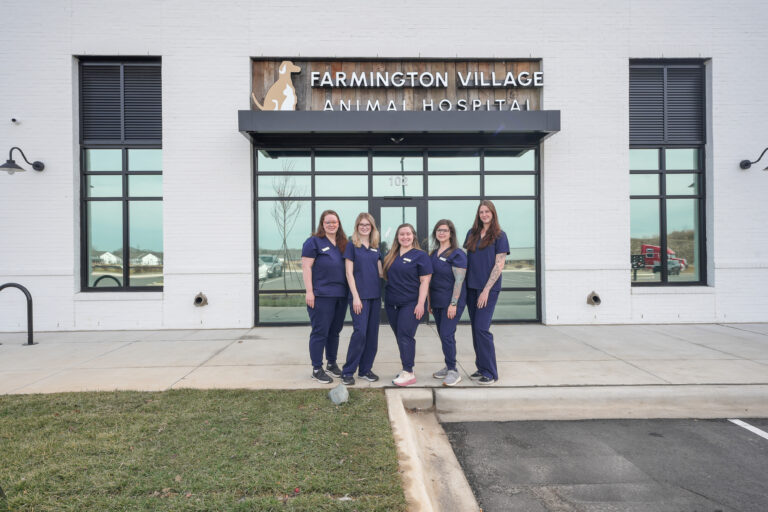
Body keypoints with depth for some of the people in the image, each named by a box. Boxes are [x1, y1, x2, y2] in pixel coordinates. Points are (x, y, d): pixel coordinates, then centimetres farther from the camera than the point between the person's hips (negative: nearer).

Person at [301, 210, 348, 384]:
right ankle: (317, 369, 8)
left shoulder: (343, 243, 15)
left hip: (341, 295, 6)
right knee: (320, 332, -1)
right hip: (321, 296, -6)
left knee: (334, 331, 15)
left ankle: (332, 363, 29)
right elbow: (306, 267, -9)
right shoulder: (314, 242, -4)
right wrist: (309, 291, -15)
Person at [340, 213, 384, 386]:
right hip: (360, 295, -6)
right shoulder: (352, 245, -2)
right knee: (360, 332, -11)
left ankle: (365, 369, 19)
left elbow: (380, 272, 13)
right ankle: (348, 372, 1)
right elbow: (349, 273, -7)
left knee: (372, 334, 7)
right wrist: (355, 296, -13)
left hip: (375, 295, 6)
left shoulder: (375, 248, 13)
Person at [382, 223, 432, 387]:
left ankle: (408, 373, -3)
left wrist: (421, 303, -15)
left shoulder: (420, 255, -4)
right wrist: (385, 297, 10)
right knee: (399, 337, 11)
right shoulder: (391, 255, 13)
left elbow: (425, 281, -8)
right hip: (392, 304, 6)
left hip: (411, 304, -6)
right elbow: (386, 275, 23)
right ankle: (407, 368, 21)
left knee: (405, 336, -10)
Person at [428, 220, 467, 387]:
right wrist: (429, 301, 16)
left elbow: (459, 280, -15)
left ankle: (453, 371, -1)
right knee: (443, 334, 12)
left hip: (451, 302, -7)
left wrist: (453, 304, -20)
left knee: (447, 334, -11)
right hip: (437, 302, 7)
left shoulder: (457, 254, -10)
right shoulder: (433, 254, 13)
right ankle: (448, 367, 24)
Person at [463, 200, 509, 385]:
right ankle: (481, 368, 19)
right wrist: (464, 285, 8)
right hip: (471, 287, 5)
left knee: (481, 328, -11)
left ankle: (490, 373, 0)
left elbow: (499, 265, -8)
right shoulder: (472, 234, 12)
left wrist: (486, 290, -14)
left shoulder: (499, 236, -3)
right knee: (475, 329, 8)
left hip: (488, 288, -5)